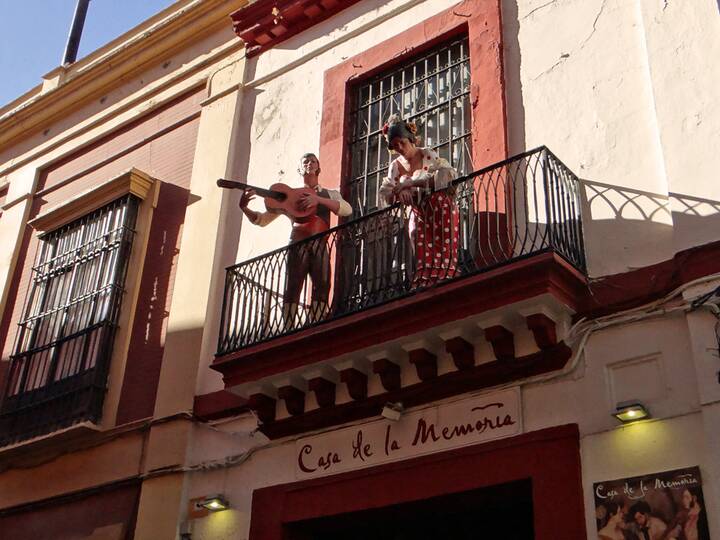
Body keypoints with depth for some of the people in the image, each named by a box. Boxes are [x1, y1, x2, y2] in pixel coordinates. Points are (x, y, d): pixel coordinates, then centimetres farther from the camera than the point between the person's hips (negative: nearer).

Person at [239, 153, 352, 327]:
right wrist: (244, 208, -5)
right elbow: (262, 220, 16)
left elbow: (347, 210, 0)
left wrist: (318, 199, -14)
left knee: (321, 289, -14)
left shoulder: (329, 193, 22)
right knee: (291, 290, -13)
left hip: (319, 245, 1)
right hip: (297, 244, -1)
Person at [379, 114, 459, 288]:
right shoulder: (395, 166, 8)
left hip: (441, 210, -4)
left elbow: (450, 175, -19)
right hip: (419, 214, 4)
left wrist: (413, 183, -22)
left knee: (443, 255, -13)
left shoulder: (428, 155, -6)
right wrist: (399, 193, -19)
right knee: (423, 259, -4)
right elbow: (385, 192, 6)